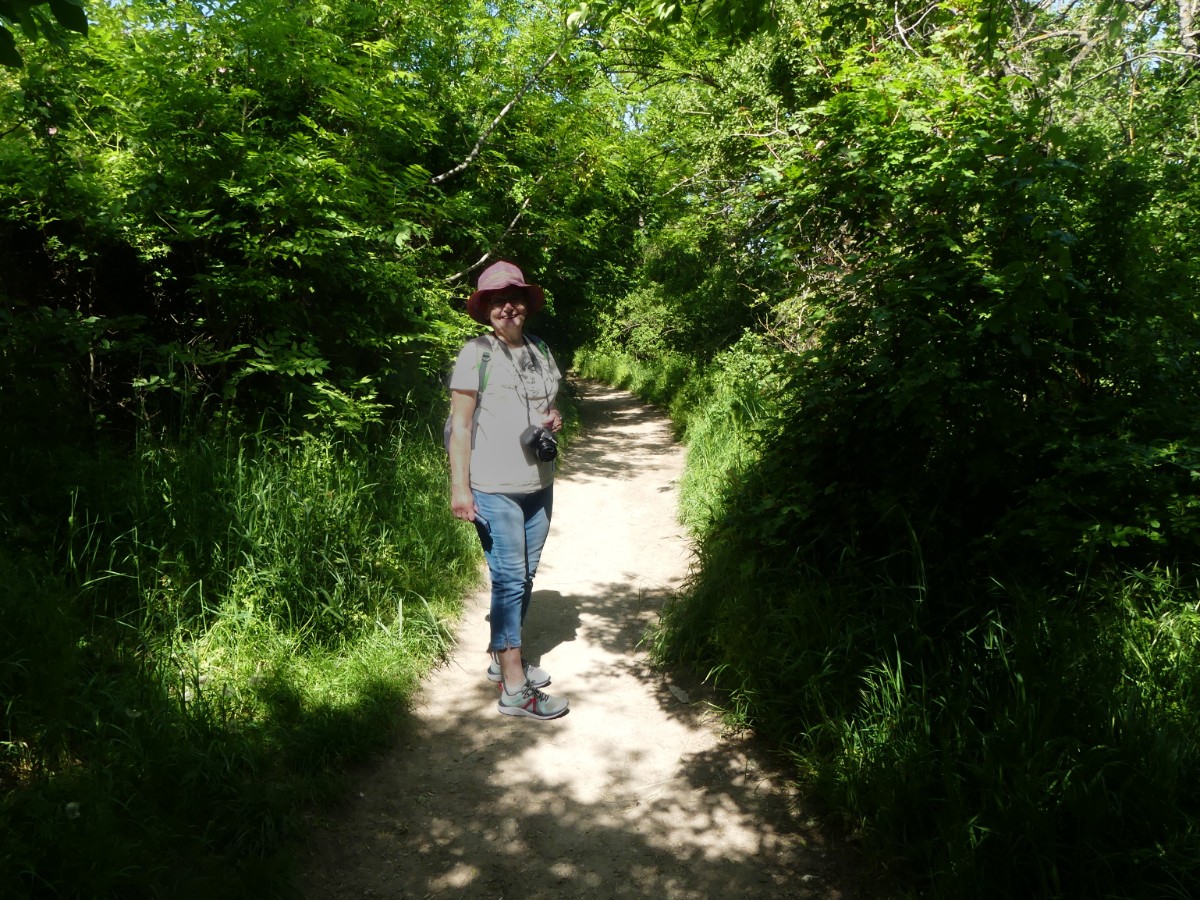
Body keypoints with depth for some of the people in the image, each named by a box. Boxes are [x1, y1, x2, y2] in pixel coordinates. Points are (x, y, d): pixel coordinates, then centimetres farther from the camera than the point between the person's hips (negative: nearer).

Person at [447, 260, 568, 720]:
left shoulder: (540, 352, 11)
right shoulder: (475, 354, -6)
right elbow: (460, 425, -9)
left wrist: (554, 420, 0)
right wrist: (459, 486, -15)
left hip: (539, 484, 7)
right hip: (494, 488, -6)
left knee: (523, 577, 14)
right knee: (509, 578, -4)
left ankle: (501, 657, 32)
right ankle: (514, 688, 3)